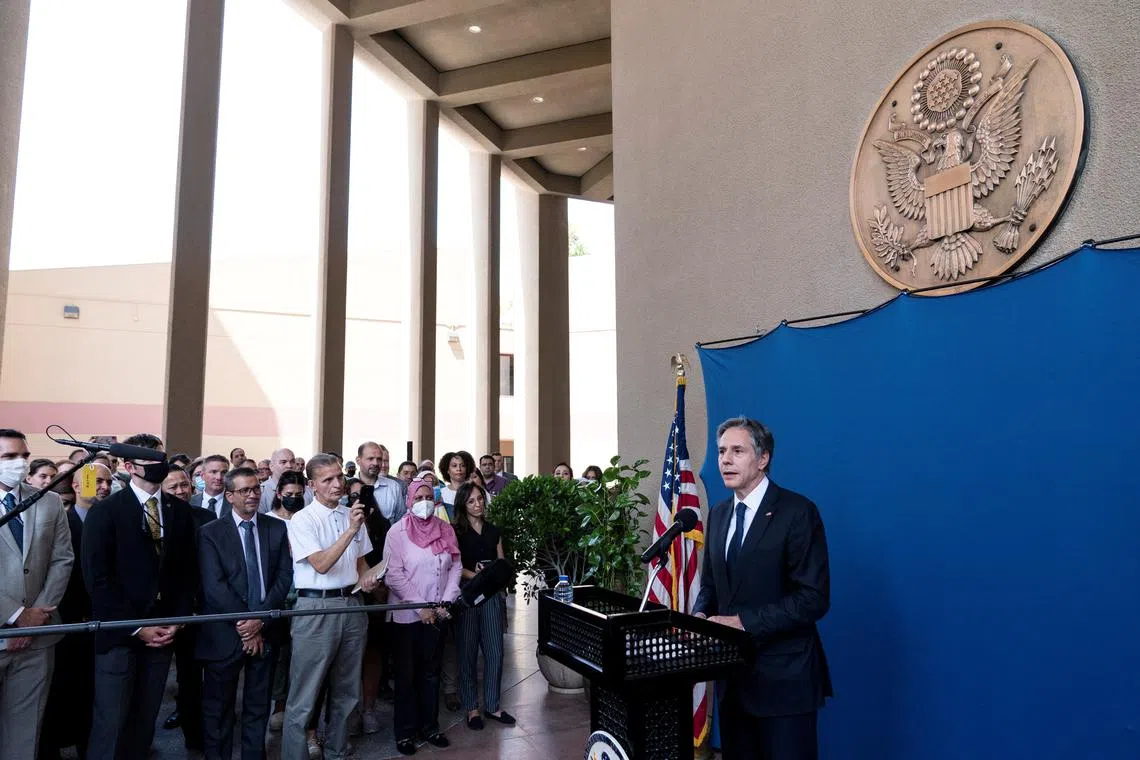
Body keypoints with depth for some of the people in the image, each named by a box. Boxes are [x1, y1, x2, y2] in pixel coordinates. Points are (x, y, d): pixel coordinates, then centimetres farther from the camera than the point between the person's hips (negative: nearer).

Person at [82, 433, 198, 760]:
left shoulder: (180, 511, 7)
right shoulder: (105, 511, -5)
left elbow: (187, 571, 9)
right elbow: (97, 578, -10)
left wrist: (178, 620, -2)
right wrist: (136, 627, -12)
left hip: (163, 631, 4)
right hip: (119, 634, -3)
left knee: (145, 721, 10)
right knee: (110, 723, 1)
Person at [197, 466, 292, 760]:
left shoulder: (277, 528, 5)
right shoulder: (211, 533, -3)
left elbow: (284, 577, 0)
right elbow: (214, 586, -11)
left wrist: (260, 619, -11)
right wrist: (244, 624, -14)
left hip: (265, 631, 2)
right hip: (225, 633, -2)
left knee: (259, 706, 13)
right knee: (219, 707, 11)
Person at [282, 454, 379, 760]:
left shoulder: (352, 515, 9)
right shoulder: (302, 520, -9)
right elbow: (322, 565, -20)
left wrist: (366, 577, 0)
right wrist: (350, 530, -28)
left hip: (351, 604, 6)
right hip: (316, 608, -6)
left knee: (346, 691, 18)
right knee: (304, 697, 0)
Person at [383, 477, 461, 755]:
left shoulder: (445, 529, 2)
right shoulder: (397, 532, -9)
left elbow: (455, 567, 4)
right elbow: (393, 575, -13)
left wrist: (446, 602, -6)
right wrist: (420, 606, -15)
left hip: (437, 614, 4)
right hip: (408, 614, -3)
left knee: (431, 671, 13)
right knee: (407, 674, 8)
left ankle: (429, 726, 25)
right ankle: (405, 732, 20)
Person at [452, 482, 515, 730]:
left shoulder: (494, 531, 12)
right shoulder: (456, 532, -1)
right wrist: (475, 575, -20)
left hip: (492, 594, 4)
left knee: (495, 651, 4)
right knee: (468, 652, 4)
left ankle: (492, 705, 17)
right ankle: (471, 707, 15)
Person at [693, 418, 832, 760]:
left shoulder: (797, 512, -14)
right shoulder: (718, 514, 8)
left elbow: (814, 598, -18)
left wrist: (745, 622, -22)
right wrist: (701, 614, -5)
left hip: (783, 678, -6)